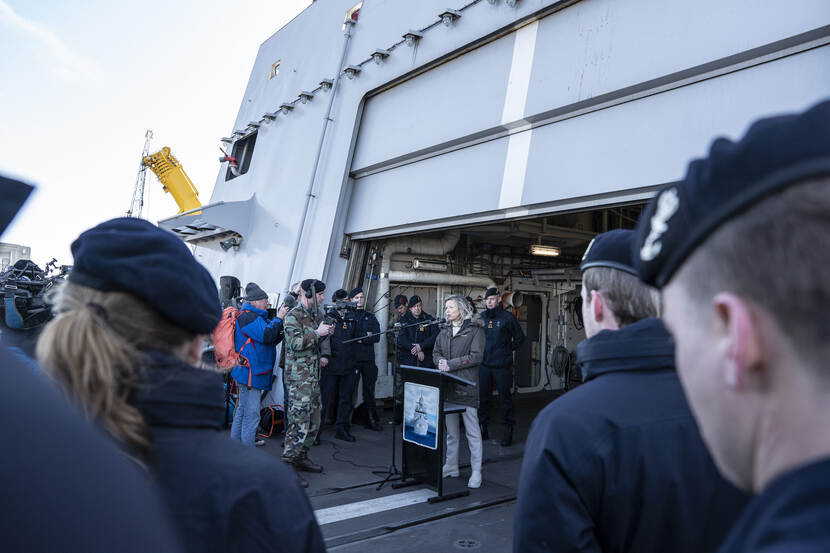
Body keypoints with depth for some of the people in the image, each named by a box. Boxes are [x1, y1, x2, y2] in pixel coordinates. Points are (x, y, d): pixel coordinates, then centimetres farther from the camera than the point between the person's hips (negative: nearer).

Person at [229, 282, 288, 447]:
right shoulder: (248, 317, -13)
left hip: (252, 373, 11)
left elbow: (270, 341, 18)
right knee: (251, 415, -7)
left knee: (242, 410, 19)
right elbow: (266, 336, -23)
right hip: (250, 373, -11)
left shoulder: (255, 317, 20)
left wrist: (280, 333, 1)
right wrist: (278, 319, -14)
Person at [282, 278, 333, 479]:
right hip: (298, 376, -9)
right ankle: (287, 464, 2)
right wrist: (317, 333, -21)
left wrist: (324, 355, 8)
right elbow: (295, 343, -21)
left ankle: (301, 457, 27)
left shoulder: (317, 314, 14)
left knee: (313, 420, 14)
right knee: (299, 420, -8)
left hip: (314, 375, 9)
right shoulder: (294, 316, -11)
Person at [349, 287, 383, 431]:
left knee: (369, 391, 6)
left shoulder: (371, 318, 15)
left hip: (368, 359, 3)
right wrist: (365, 335, -10)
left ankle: (372, 420, 10)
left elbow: (377, 337, 1)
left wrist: (360, 339, -10)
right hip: (352, 358, -3)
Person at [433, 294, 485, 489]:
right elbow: (436, 352, 16)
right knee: (451, 430, 14)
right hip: (447, 385, 6)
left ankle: (476, 472, 6)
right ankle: (451, 467, 25)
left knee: (472, 431, -2)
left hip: (466, 385, -6)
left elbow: (476, 356, -12)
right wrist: (440, 361, -8)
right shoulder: (444, 331, 16)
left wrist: (451, 364, -14)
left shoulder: (475, 329, -3)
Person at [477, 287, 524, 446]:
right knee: (483, 396, 10)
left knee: (505, 397, 2)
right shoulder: (481, 317, 9)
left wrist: (507, 349, 0)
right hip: (484, 364, 4)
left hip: (502, 365, -4)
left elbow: (520, 337, 5)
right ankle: (483, 428, 22)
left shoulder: (508, 317, -3)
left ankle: (509, 430, 13)